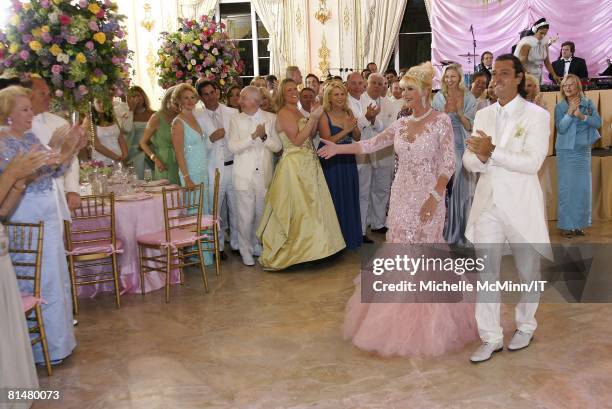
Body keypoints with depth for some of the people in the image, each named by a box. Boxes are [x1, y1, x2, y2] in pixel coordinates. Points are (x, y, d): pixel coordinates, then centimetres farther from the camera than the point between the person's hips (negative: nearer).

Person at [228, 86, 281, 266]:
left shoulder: (271, 118, 4)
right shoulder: (236, 120, 1)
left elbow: (278, 146, 0)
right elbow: (232, 146, -9)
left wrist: (264, 137, -16)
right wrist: (253, 136, -17)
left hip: (264, 174, 2)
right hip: (244, 175, -2)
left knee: (261, 214, 12)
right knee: (245, 216, 0)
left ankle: (257, 246, 31)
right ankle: (246, 251, 15)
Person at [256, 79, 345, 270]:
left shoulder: (297, 112, 14)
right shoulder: (284, 113, -12)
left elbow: (310, 135, 12)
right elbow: (297, 140, -19)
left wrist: (315, 118, -1)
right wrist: (312, 118, -18)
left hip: (307, 164, 9)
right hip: (294, 166, -9)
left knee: (311, 204, 13)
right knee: (297, 208, -4)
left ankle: (305, 245, 24)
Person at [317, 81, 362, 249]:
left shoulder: (348, 112, 5)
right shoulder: (324, 116, -11)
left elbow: (357, 138, 5)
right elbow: (327, 141, -18)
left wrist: (354, 127, -14)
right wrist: (345, 130, -24)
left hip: (348, 161, 5)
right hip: (331, 163, -5)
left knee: (350, 199, 13)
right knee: (335, 200, 4)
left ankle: (351, 236, 29)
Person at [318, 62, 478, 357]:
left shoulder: (441, 121, -6)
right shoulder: (402, 124, 9)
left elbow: (448, 164, -11)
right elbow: (371, 145, 11)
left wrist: (434, 197, -18)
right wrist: (338, 148, 4)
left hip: (428, 199, -5)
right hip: (401, 197, 5)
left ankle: (427, 325, 16)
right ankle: (402, 321, 21)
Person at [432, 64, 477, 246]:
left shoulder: (468, 98, 2)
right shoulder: (438, 98, 4)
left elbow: (470, 126, -1)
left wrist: (459, 111, -17)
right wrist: (445, 111, -13)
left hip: (463, 148, 0)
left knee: (463, 189, 2)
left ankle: (461, 233, 15)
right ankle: (445, 232, 10)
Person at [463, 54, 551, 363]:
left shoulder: (536, 115, -6)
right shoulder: (483, 115, 9)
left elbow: (532, 162, -18)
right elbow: (469, 160, 5)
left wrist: (492, 152, -24)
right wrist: (479, 158, -18)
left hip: (520, 204, -3)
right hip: (487, 203, 4)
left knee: (527, 270, 13)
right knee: (486, 272, 4)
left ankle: (525, 326, 35)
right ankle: (491, 338, 15)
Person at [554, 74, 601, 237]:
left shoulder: (588, 104, 4)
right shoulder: (560, 107, -1)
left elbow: (598, 122, -7)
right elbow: (560, 128, -10)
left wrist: (581, 116, -20)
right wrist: (570, 112, -21)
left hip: (584, 151, 2)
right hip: (566, 152, -2)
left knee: (583, 188, 4)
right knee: (566, 188, -3)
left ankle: (579, 224, 15)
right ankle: (566, 225, 5)